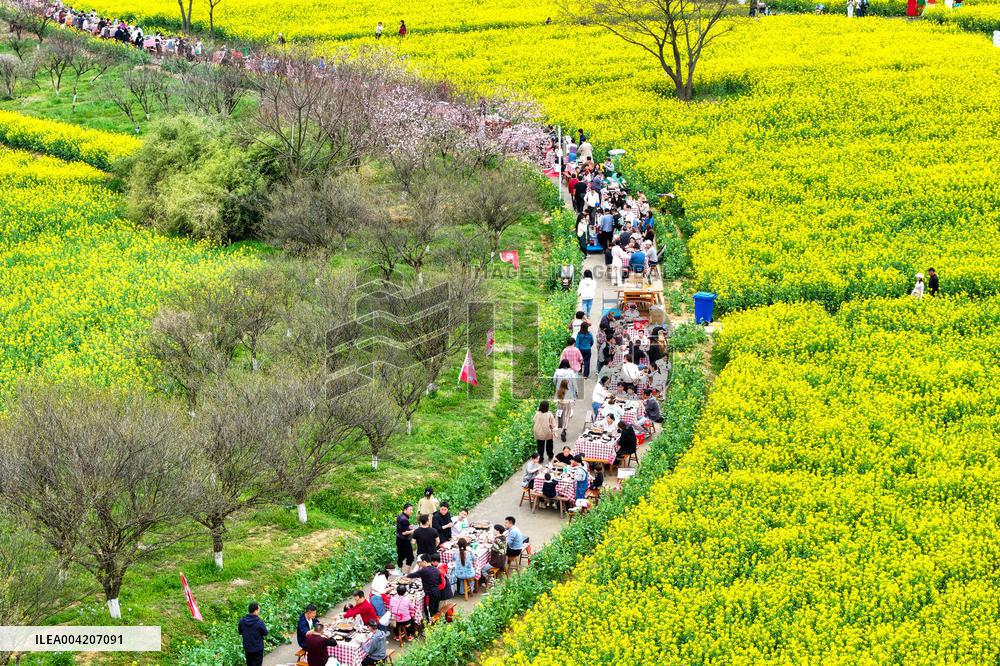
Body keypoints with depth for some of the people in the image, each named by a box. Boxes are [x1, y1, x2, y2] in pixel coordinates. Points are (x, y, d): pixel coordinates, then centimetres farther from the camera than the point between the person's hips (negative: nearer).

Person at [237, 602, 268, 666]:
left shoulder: (242, 621, -9)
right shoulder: (259, 622, -23)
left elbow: (240, 632, 5)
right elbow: (265, 633, -9)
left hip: (247, 648, 5)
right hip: (258, 649, -5)